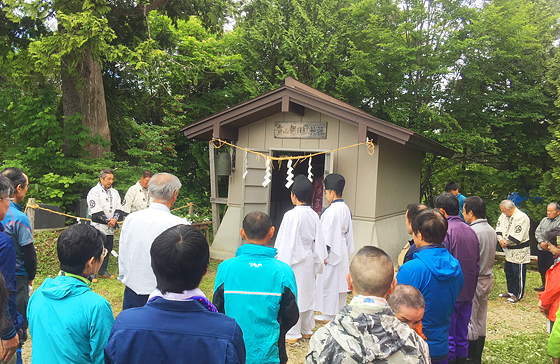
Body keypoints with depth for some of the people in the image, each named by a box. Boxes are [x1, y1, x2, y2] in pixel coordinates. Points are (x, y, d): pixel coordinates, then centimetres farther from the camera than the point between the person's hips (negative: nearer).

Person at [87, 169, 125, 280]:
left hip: (110, 227, 7)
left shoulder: (114, 192, 15)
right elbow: (96, 210, -13)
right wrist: (108, 221, -14)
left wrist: (115, 219, -8)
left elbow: (118, 207, 11)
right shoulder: (94, 191, -6)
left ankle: (102, 271, 24)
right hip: (98, 227, -7)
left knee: (108, 249, 12)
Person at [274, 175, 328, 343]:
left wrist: (280, 264, -10)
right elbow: (319, 240, 7)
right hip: (309, 259, 7)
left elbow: (286, 242, -18)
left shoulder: (291, 215, -19)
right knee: (307, 292, 17)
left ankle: (292, 333, 11)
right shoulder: (314, 215, 1)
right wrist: (318, 259, 17)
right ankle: (307, 329, 30)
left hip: (294, 260, -7)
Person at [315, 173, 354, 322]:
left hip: (333, 252, -9)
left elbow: (328, 234, -21)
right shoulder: (346, 209, 9)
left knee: (328, 282, 0)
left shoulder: (331, 211, -20)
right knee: (340, 280, 15)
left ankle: (328, 314, 9)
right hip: (343, 251, 9)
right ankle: (340, 311, 24)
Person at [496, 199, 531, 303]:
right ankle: (511, 291, 32)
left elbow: (516, 237, -24)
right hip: (509, 251, 8)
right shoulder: (503, 215, 5)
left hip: (519, 252, -8)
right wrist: (501, 239, -14)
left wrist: (505, 242, -14)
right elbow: (498, 228, 4)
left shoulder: (522, 217, -21)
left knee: (518, 274, 1)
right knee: (508, 271, 18)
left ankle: (518, 294, 14)